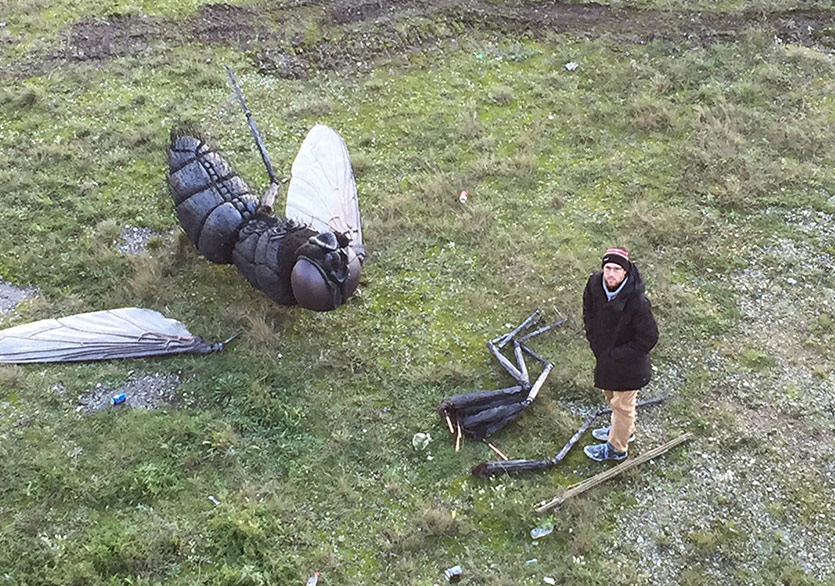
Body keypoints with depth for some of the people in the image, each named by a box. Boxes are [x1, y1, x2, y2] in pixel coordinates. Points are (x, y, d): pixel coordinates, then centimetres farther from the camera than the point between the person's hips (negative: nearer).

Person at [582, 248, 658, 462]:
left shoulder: (637, 302, -35)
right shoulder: (595, 282, -17)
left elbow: (648, 338, -26)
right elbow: (588, 311, 5)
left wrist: (615, 356, -21)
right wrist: (594, 340, -3)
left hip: (627, 362, -7)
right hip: (605, 353, 7)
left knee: (622, 404, 15)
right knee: (611, 394, 30)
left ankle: (616, 447, 38)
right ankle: (625, 430, 56)